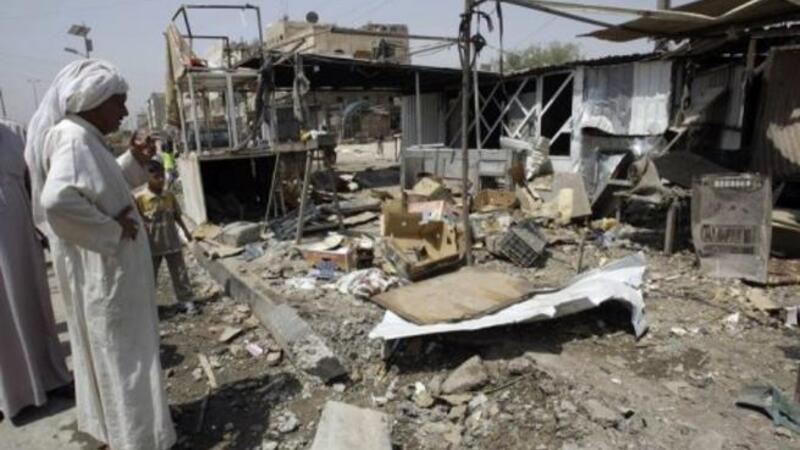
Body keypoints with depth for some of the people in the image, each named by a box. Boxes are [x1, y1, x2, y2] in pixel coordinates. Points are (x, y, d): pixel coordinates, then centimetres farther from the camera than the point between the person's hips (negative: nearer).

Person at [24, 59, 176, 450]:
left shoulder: (81, 136, 9)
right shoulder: (74, 138, -22)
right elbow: (57, 200, -38)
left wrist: (135, 160, 10)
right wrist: (111, 229, -25)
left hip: (106, 265, 10)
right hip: (103, 269, -10)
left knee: (107, 348, 22)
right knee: (119, 350, 4)